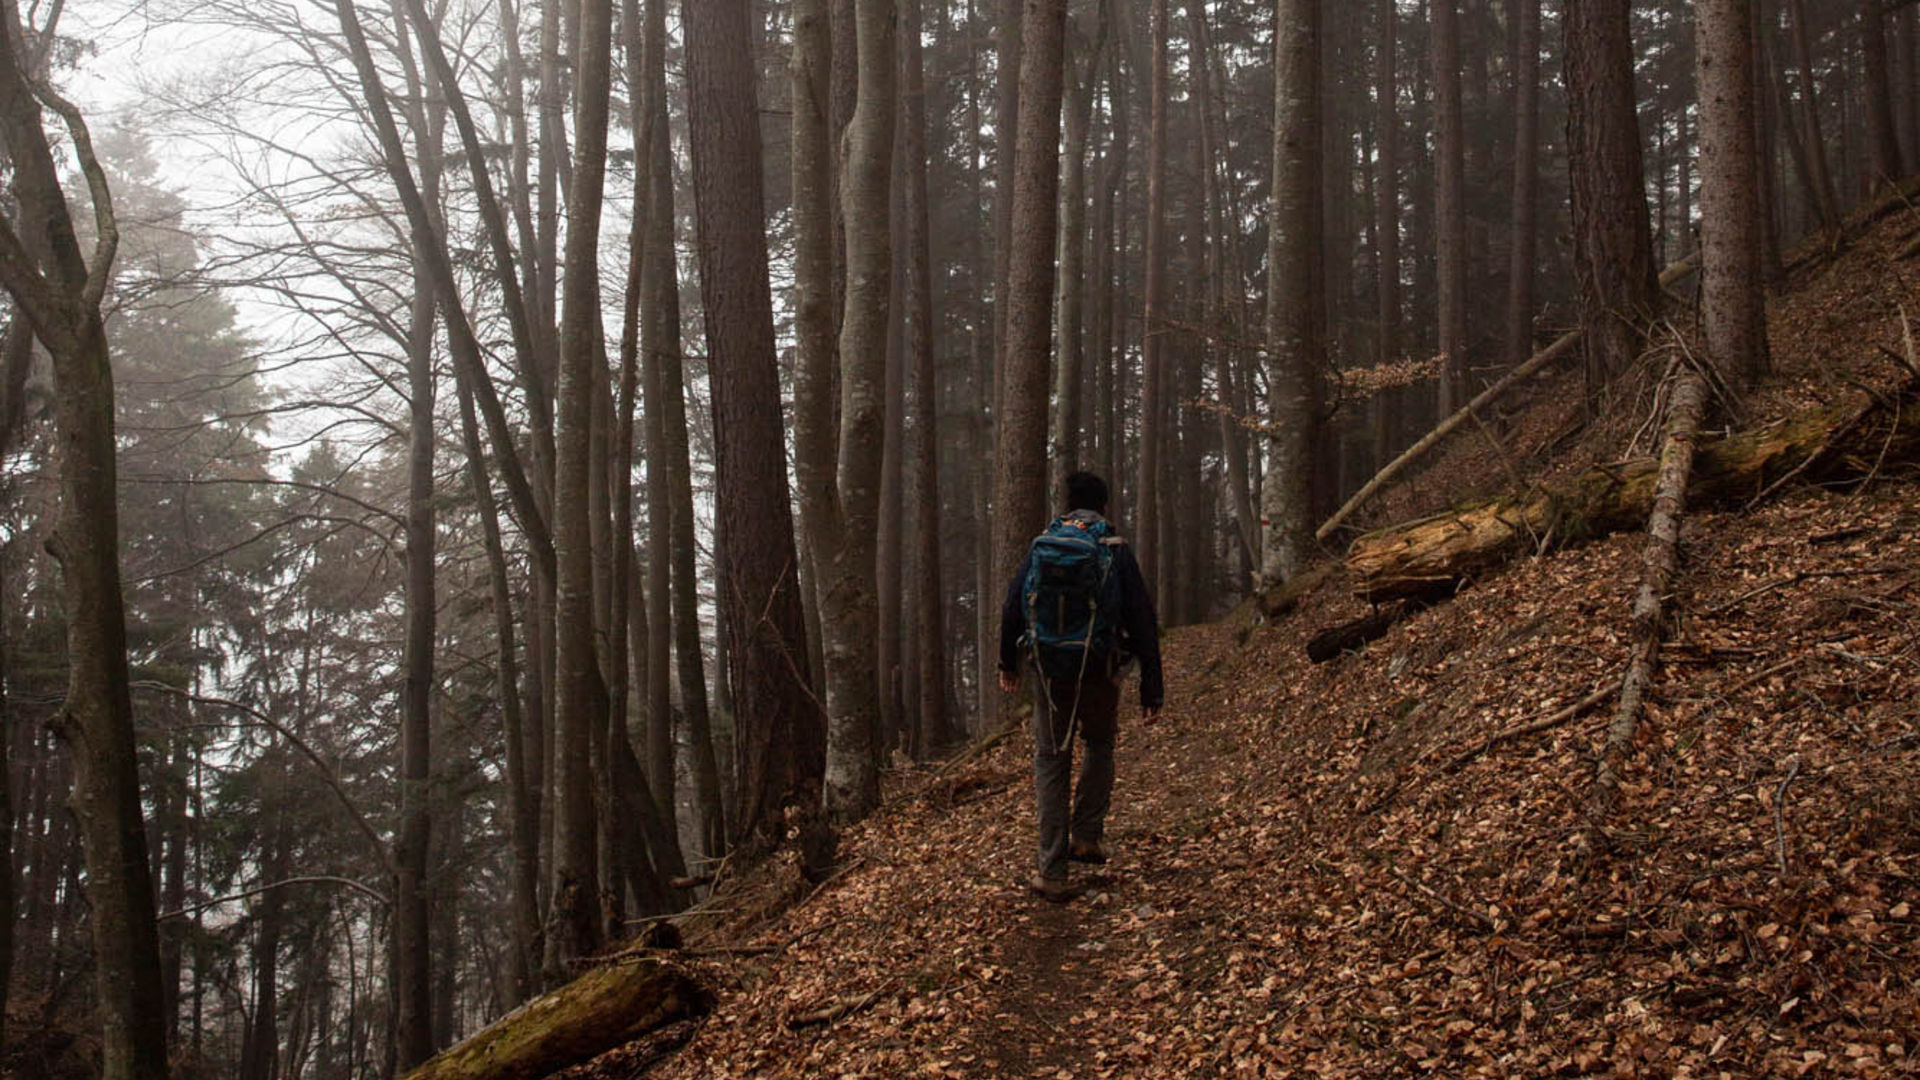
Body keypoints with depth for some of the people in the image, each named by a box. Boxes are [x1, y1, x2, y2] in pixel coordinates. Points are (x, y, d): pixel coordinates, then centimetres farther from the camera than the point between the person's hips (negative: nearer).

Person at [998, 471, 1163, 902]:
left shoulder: (1041, 546, 4)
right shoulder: (1116, 552, -2)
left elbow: (1012, 608, 10)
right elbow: (1143, 622, -4)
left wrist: (1008, 662, 26)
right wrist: (1152, 689, 1)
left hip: (1049, 672, 1)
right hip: (1099, 672, -1)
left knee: (1051, 763, 9)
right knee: (1100, 745, 27)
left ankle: (1052, 873, 4)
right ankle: (1087, 835, 19)